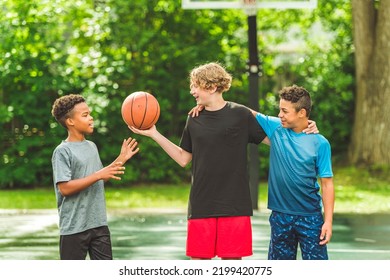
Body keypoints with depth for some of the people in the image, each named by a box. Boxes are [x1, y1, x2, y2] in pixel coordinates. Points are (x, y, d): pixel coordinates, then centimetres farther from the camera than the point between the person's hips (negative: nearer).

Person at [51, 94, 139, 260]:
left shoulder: (91, 147, 14)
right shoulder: (62, 151, -12)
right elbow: (65, 188, -20)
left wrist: (121, 159, 12)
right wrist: (98, 175, -21)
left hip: (99, 224, 8)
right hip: (74, 227, -8)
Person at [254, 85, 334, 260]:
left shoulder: (319, 143, -7)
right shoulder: (275, 127, 1)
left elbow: (327, 184, -5)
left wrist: (328, 221, -11)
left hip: (310, 215, -3)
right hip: (280, 215, 3)